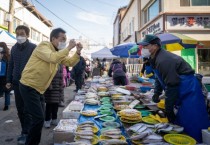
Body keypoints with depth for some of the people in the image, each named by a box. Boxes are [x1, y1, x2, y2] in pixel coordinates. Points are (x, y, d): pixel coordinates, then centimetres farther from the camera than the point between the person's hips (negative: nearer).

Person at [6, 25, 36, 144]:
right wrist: (9, 80, 11)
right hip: (17, 83, 6)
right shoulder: (14, 48, 11)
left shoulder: (33, 47, -6)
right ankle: (25, 130, 25)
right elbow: (11, 65, 15)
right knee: (20, 108, 11)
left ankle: (26, 133, 12)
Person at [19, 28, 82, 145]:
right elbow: (53, 58, -35)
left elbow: (70, 62, 10)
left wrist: (78, 52, -6)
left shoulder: (58, 52, 10)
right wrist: (69, 48, -27)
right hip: (29, 87, -9)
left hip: (39, 89, 9)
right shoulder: (44, 46, -15)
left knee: (39, 118, 16)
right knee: (38, 118, -11)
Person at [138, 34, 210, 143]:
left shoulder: (164, 60, -27)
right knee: (177, 122, 17)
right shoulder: (154, 59, 5)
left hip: (189, 92, -10)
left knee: (191, 127, -4)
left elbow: (171, 86, -27)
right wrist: (156, 93, 10)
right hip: (178, 92, 10)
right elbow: (159, 78, 18)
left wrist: (168, 110, -20)